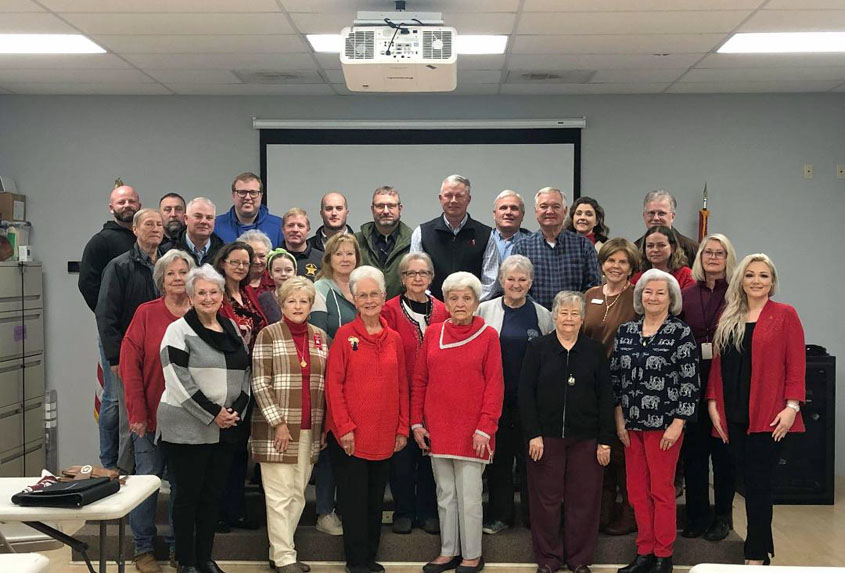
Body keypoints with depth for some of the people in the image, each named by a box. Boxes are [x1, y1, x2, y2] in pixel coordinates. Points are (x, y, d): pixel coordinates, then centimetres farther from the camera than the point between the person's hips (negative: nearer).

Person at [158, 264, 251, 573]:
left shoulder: (231, 328, 11)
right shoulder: (179, 330, -6)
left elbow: (246, 373, 13)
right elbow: (179, 381, -14)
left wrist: (237, 410, -2)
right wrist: (213, 413, -14)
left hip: (226, 428, 6)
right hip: (187, 428, -5)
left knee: (213, 494, 12)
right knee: (187, 494, 3)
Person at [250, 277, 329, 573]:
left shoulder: (320, 337, 10)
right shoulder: (268, 335, -4)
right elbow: (260, 383, -8)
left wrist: (323, 424, 9)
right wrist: (278, 422, -13)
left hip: (309, 429, 5)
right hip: (276, 427, -5)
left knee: (298, 494, 9)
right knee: (280, 496, -1)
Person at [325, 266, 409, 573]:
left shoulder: (394, 339, 8)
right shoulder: (345, 335, -4)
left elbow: (402, 386, 10)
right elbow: (333, 384, -7)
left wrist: (403, 428, 6)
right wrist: (345, 427, -13)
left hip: (385, 435, 4)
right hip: (351, 435, -4)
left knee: (376, 498, 13)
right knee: (354, 498, 3)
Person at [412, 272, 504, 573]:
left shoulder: (488, 335, -3)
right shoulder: (433, 333, 5)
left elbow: (495, 386, -5)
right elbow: (419, 380, 8)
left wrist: (485, 428, -11)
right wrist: (417, 422, 4)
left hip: (471, 431, -3)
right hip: (438, 428, 3)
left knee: (469, 497, 2)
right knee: (445, 495, 12)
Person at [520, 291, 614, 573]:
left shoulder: (595, 350, 5)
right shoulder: (537, 347, 2)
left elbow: (605, 396, 4)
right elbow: (526, 393, -1)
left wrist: (605, 440, -2)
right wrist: (533, 434, -8)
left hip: (585, 438, 1)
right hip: (546, 436, -1)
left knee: (584, 499, 5)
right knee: (546, 497, 5)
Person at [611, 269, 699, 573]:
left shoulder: (681, 333, -6)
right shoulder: (626, 331, 7)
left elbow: (689, 382, -9)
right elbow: (615, 377, 10)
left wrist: (677, 424, -12)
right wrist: (620, 420, 5)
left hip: (664, 424, -5)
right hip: (632, 424, 5)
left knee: (661, 489, 3)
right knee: (637, 490, 10)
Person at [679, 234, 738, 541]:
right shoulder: (686, 295, 8)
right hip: (692, 381, 3)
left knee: (724, 451, 7)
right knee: (693, 450, 7)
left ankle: (723, 516, 21)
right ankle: (697, 516, 19)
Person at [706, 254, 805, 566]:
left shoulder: (785, 315, 0)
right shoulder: (727, 318, 13)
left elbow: (796, 365, -5)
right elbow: (718, 363, 13)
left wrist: (792, 406, -12)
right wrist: (713, 403, 5)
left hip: (767, 416, -4)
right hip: (732, 416, 4)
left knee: (759, 483, -2)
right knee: (748, 480, 10)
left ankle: (756, 555, 6)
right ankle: (762, 546, 23)